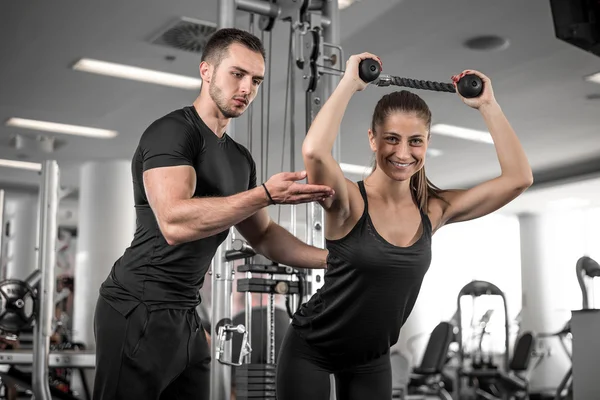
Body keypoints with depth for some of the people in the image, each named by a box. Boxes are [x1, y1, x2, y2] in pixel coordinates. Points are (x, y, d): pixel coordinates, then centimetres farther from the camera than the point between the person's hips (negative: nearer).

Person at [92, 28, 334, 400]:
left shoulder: (240, 158, 14)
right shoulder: (172, 132, -13)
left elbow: (262, 235, 22)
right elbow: (174, 222, -29)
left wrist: (332, 258, 10)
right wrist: (267, 194, -30)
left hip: (186, 315, 9)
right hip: (139, 311, -8)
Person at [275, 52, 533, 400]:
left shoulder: (434, 210, -6)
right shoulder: (350, 202, -20)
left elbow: (519, 177, -9)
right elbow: (315, 152, -41)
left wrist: (488, 106, -11)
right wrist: (350, 82, -30)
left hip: (372, 358, 4)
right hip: (311, 350, -4)